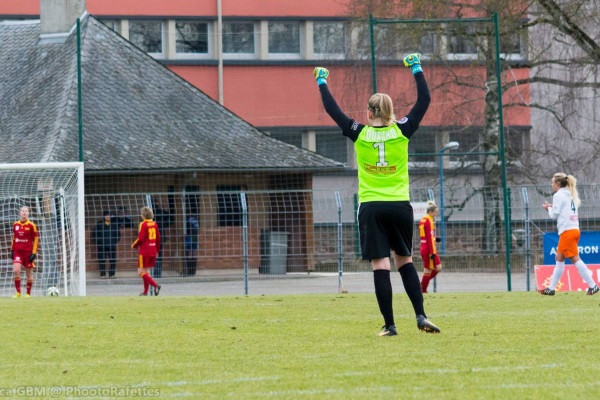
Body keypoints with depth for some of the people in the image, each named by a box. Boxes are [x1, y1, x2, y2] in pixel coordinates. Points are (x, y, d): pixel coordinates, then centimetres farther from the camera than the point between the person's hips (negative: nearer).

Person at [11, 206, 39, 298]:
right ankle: (18, 292, -5)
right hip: (17, 252, 2)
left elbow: (36, 239, -2)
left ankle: (28, 293, 16)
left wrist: (34, 253, -8)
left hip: (28, 252, -2)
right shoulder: (15, 225, 6)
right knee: (16, 271, -16)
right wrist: (12, 250, 11)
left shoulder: (31, 225, -4)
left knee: (29, 273, 4)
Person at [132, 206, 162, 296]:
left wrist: (134, 245, 1)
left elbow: (141, 239, -17)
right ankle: (145, 291, 13)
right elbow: (158, 238, 11)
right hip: (153, 251, 7)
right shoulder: (154, 224, 8)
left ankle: (155, 285, -21)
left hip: (144, 251, -7)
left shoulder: (143, 224, -11)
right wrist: (157, 250, 21)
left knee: (141, 272, -5)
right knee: (147, 272, 14)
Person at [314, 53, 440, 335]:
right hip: (400, 206, 2)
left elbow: (332, 110, 9)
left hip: (371, 208, -2)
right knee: (405, 261, 15)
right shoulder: (402, 131, -2)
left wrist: (322, 83, 23)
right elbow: (424, 100, 8)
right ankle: (421, 315, 3)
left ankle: (389, 325, -5)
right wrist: (417, 69, 19)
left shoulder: (359, 135, -3)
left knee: (380, 266, -3)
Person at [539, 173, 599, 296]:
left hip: (567, 231, -9)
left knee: (575, 259, -10)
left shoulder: (558, 195, -8)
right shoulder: (570, 195, 18)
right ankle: (551, 288, 13)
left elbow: (554, 215, -8)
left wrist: (549, 208, 11)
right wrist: (553, 208, 16)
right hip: (574, 229, 9)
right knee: (559, 259, 11)